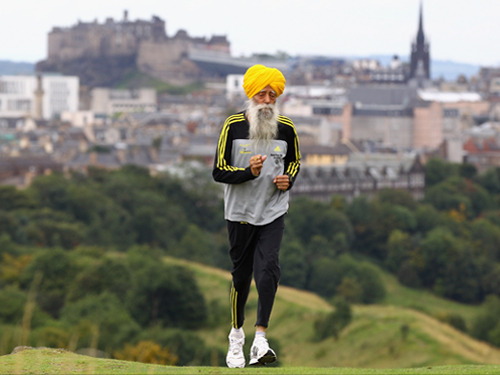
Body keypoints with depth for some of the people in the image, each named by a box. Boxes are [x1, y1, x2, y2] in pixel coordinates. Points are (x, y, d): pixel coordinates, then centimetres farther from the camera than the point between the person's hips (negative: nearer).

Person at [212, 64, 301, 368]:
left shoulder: (286, 128, 0)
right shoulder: (233, 126, -7)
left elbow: (295, 161, 17)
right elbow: (219, 171, -6)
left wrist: (288, 180, -5)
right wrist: (249, 172, -23)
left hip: (273, 212, 0)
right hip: (240, 212, 0)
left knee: (268, 270, -18)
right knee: (242, 275, 8)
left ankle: (260, 340, -18)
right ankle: (236, 336, 29)